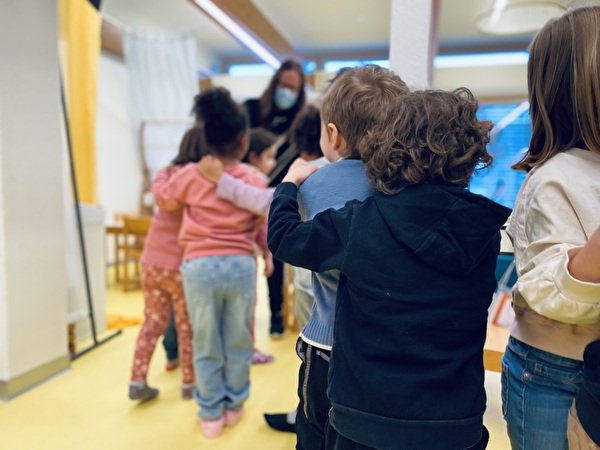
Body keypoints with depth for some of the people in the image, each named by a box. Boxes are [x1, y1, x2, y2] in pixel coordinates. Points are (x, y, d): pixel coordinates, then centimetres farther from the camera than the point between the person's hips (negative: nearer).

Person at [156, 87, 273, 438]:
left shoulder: (191, 175, 0)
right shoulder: (256, 180, 0)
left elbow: (165, 201, 17)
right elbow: (263, 226, 7)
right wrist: (267, 252, 26)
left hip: (200, 265, 0)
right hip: (241, 265, 1)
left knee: (206, 344, 13)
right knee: (238, 341, 16)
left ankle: (211, 413, 26)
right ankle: (235, 406, 32)